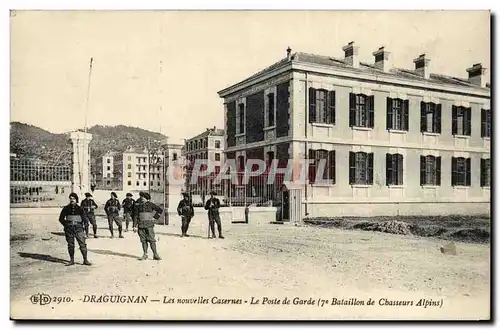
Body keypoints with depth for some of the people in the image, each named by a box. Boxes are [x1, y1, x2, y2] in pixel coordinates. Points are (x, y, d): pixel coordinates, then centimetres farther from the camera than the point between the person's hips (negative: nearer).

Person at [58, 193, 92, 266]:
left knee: (82, 244, -7)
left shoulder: (79, 209, 5)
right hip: (69, 229, 1)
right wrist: (66, 225, 4)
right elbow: (61, 219, 10)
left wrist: (81, 225, 4)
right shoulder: (66, 208, 4)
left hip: (78, 229, -1)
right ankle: (72, 260, 18)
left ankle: (85, 260, -3)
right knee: (70, 245, 7)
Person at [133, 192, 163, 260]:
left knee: (151, 240, -7)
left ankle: (155, 254, -4)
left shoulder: (150, 204, 2)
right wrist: (135, 225, 8)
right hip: (141, 225, 3)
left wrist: (155, 217, 1)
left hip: (149, 225, -3)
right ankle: (145, 255, 11)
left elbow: (160, 210, 7)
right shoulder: (138, 205, 8)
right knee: (143, 240, 4)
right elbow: (135, 215, 12)